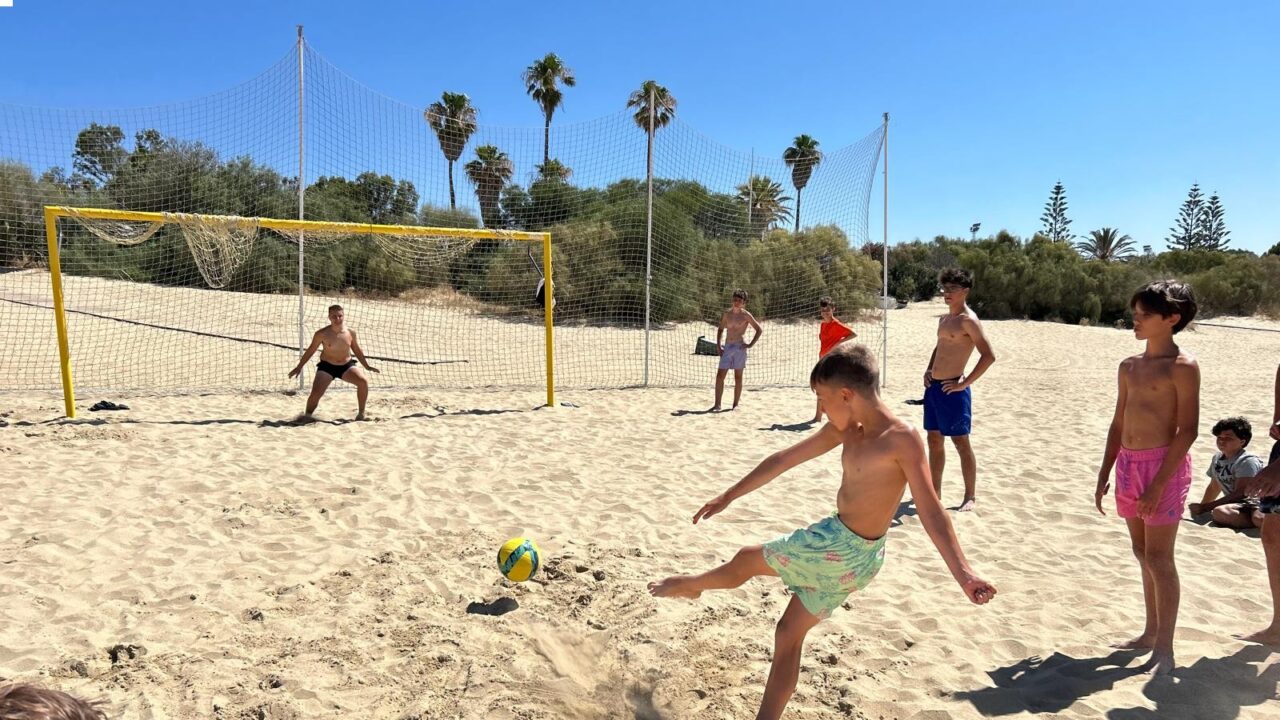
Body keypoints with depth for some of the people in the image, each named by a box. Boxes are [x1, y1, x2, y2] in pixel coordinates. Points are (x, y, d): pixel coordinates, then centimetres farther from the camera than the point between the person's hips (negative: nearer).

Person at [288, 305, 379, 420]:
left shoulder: (350, 332, -7)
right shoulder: (322, 334, -13)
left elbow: (357, 350, 9)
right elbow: (310, 350, -1)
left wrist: (367, 366, 12)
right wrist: (299, 367, 2)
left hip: (346, 366, 2)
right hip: (327, 367, -1)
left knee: (363, 382, -21)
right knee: (316, 393, -16)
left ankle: (361, 413, -5)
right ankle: (307, 416, 10)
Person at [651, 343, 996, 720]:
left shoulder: (902, 438, -20)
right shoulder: (845, 429, 3)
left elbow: (930, 511, -21)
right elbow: (783, 460, 8)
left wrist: (962, 572, -30)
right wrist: (729, 495, 14)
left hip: (844, 550, -7)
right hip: (842, 551, 7)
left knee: (747, 560, 13)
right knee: (789, 633, 18)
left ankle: (690, 584, 42)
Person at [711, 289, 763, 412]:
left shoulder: (745, 315, -2)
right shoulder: (726, 314, 9)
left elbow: (760, 330, 1)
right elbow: (720, 329, 21)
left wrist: (751, 344, -6)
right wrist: (718, 345, 9)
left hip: (740, 347, -3)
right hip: (727, 347, 4)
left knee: (738, 377, 2)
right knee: (720, 376, -4)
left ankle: (735, 404, 12)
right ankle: (717, 405, 0)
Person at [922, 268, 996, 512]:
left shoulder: (968, 320, -14)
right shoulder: (944, 319, 13)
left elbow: (989, 356, -20)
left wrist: (965, 383, -17)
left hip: (952, 390, -9)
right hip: (933, 387, 9)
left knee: (961, 443, 2)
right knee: (934, 441, 13)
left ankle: (970, 496, 14)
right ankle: (934, 492, 23)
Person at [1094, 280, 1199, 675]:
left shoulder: (1182, 367, -10)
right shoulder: (1129, 366, 11)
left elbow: (1188, 430, -14)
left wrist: (1159, 483, -18)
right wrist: (1104, 474, 12)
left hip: (1163, 465, -7)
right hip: (1128, 465, 7)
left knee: (1159, 559, -2)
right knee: (1143, 554, 15)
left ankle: (1165, 650, 9)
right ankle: (1151, 633, 29)